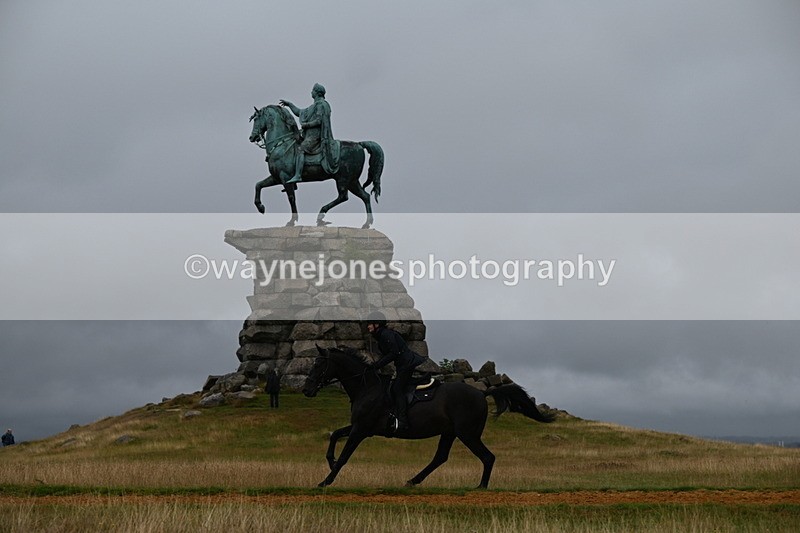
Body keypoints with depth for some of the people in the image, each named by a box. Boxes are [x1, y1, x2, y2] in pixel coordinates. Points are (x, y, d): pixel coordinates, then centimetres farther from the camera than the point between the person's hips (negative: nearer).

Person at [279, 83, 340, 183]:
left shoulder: (321, 104, -7)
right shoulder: (314, 106, 24)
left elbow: (319, 121, -18)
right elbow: (299, 112, 32)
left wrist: (306, 125, -11)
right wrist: (289, 104, 30)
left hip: (315, 135, -11)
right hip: (310, 134, 11)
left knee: (300, 150, -26)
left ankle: (297, 175, -37)